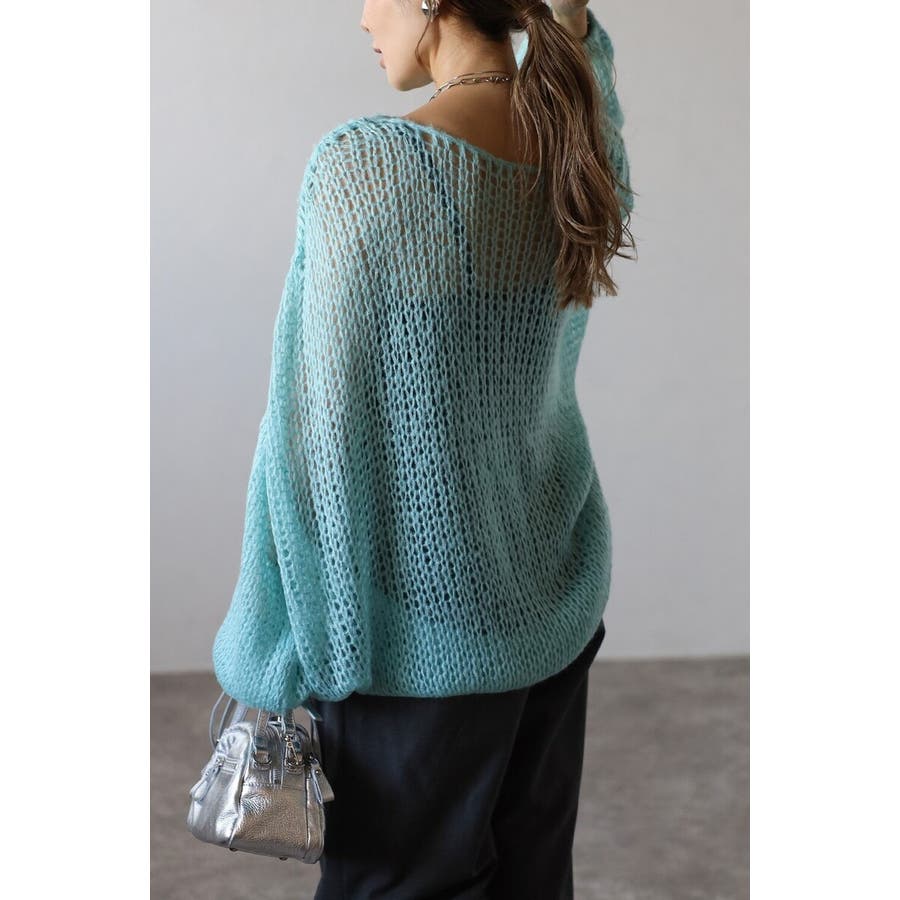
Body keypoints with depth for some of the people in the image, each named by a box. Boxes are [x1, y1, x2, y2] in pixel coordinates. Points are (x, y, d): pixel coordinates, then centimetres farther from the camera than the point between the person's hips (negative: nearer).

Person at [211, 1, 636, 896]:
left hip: (430, 632, -6)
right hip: (558, 599, 6)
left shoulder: (364, 165, -20)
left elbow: (322, 427, -18)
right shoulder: (581, 152, -2)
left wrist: (275, 661, -9)